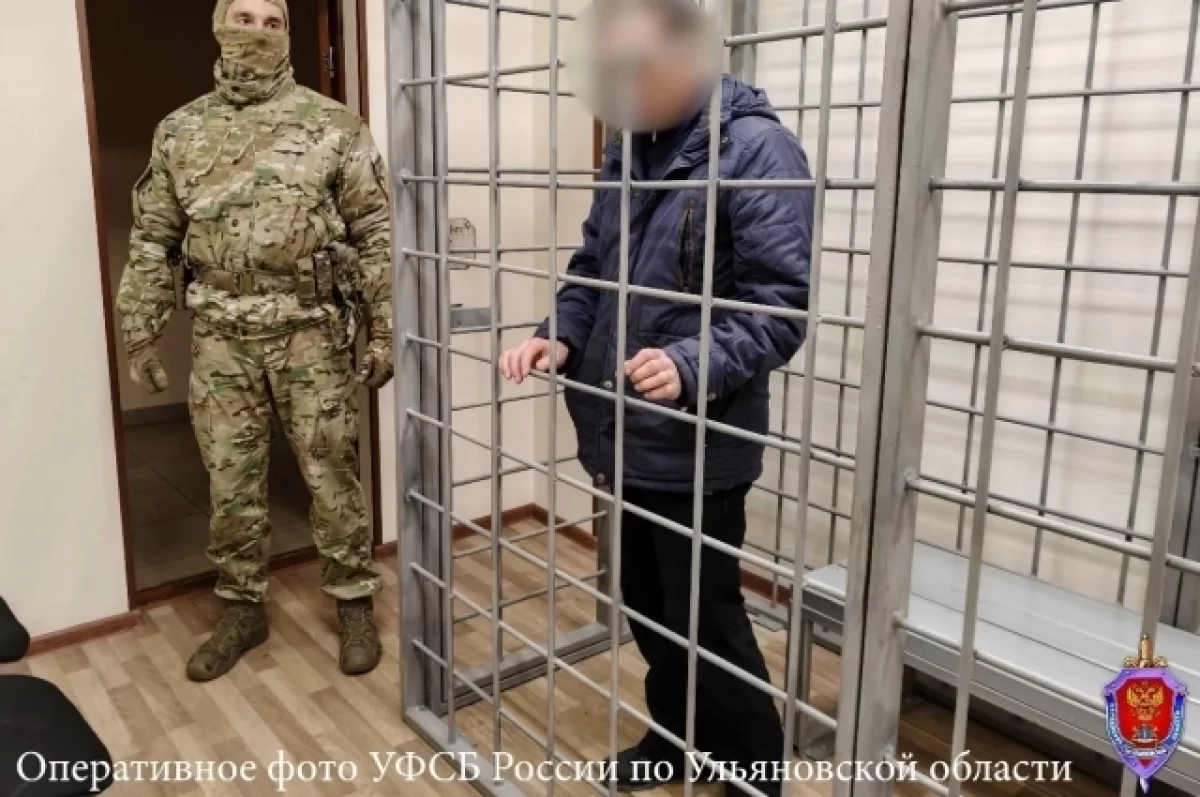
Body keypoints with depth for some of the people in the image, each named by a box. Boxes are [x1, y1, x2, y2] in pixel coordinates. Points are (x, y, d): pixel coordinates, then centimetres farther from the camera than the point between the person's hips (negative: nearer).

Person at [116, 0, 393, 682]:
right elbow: (153, 242, 10)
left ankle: (355, 604, 22)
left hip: (313, 333, -3)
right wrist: (140, 335, 7)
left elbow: (375, 235, -2)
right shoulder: (180, 132, 8)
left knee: (332, 475, 5)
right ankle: (244, 611, 29)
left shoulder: (335, 126, -1)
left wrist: (385, 332, -6)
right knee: (232, 482, 11)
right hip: (221, 339, 3)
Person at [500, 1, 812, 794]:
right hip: (622, 431, 8)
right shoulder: (630, 149, 11)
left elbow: (782, 300, -20)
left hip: (697, 444, -7)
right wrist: (560, 336, -3)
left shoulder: (756, 147, -14)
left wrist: (693, 365, -34)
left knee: (706, 620, 6)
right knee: (646, 606, 20)